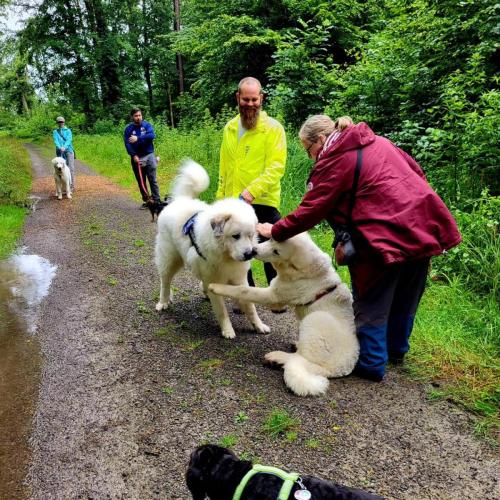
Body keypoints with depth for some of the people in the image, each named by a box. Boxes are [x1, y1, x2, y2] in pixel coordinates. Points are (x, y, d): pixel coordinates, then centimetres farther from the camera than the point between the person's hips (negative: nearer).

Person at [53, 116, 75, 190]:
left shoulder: (68, 130, 7)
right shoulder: (55, 131, 12)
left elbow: (69, 139, -8)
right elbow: (56, 140, -4)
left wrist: (64, 147, -26)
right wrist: (59, 147, -25)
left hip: (69, 150, -2)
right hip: (59, 151, 2)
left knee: (71, 167, -8)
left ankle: (72, 185, -7)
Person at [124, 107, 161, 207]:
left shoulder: (147, 125, 2)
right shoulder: (128, 128, 3)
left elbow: (151, 136, -16)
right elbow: (127, 143, -5)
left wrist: (138, 138, -21)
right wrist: (134, 155, -18)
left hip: (149, 155, -2)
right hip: (136, 158, 2)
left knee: (153, 180, -5)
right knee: (141, 182, 8)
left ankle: (156, 201, -3)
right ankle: (146, 201, 18)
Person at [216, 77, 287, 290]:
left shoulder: (273, 128, -6)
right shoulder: (230, 128, 11)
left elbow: (276, 167, -16)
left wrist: (252, 191, -26)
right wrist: (221, 196, 12)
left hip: (263, 203, -6)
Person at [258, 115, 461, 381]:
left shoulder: (333, 162, -9)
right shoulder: (378, 141, 14)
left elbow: (310, 210, -9)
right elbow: (416, 171, 15)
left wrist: (275, 231, 2)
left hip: (387, 235, -8)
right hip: (424, 226, 9)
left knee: (371, 304, 9)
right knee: (405, 298, 22)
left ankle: (371, 364, 19)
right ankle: (396, 349, 40)